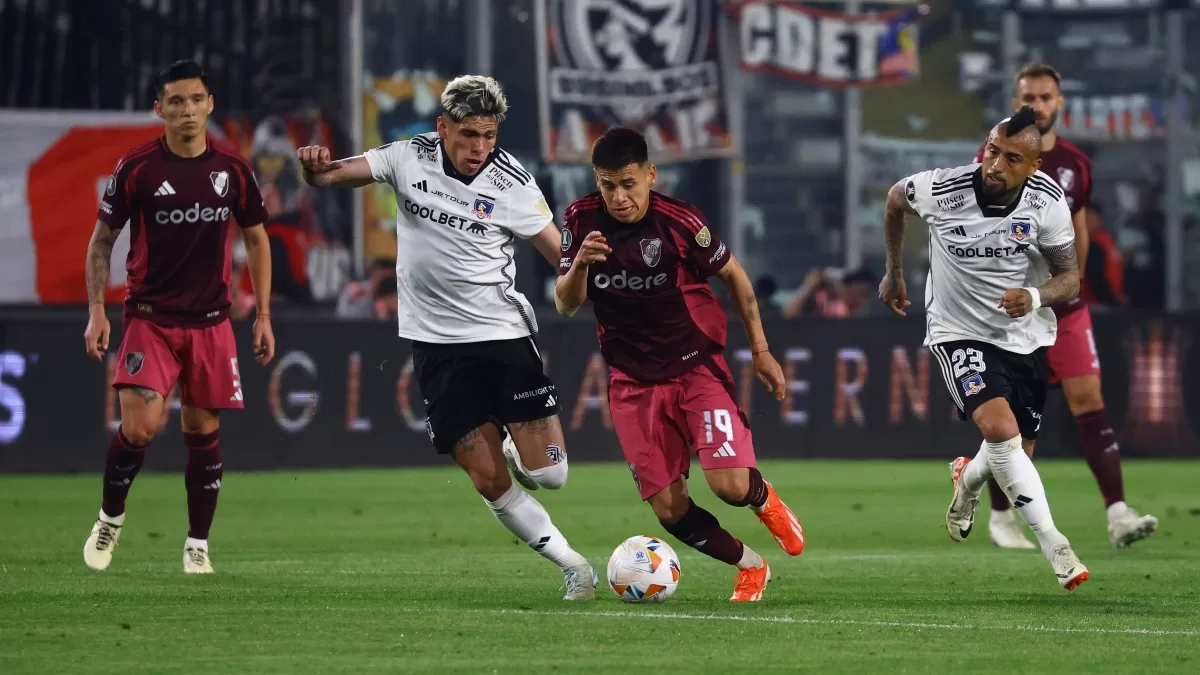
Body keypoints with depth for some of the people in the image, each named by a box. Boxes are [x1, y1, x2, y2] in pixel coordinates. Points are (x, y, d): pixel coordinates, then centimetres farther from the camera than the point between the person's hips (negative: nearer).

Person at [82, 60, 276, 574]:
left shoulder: (231, 170, 1)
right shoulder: (136, 168, -6)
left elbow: (256, 240, 12)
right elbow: (102, 241, 3)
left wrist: (263, 314, 7)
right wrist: (96, 310, -5)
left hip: (210, 321, 3)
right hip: (149, 317, -3)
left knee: (204, 429, 3)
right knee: (140, 424, -16)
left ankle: (197, 545, 14)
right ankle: (110, 518, 8)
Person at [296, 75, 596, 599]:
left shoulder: (513, 184, -8)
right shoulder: (409, 158, -3)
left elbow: (563, 257, -3)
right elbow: (329, 177, 0)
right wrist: (314, 166, -24)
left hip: (502, 333, -1)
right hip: (435, 341, 1)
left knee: (549, 474, -10)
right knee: (489, 482, -4)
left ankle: (515, 453, 25)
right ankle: (571, 565, 12)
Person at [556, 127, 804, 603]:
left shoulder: (680, 220, -15)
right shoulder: (583, 220, -7)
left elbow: (733, 276, 1)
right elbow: (566, 305, -7)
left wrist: (761, 350, 3)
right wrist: (579, 264, -29)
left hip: (697, 364, -3)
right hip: (633, 381, 3)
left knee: (730, 485, -19)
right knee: (669, 509, -4)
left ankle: (764, 499, 19)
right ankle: (750, 566, 22)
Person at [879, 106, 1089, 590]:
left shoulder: (1049, 202, -18)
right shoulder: (940, 189, -22)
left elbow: (1069, 278, -8)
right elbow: (895, 198, 2)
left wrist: (1036, 298, -31)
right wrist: (893, 272, 12)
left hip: (1026, 336, 3)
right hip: (959, 333, -3)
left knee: (1015, 449, 16)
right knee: (1000, 428, -27)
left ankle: (966, 483, 54)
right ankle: (1055, 549, -22)